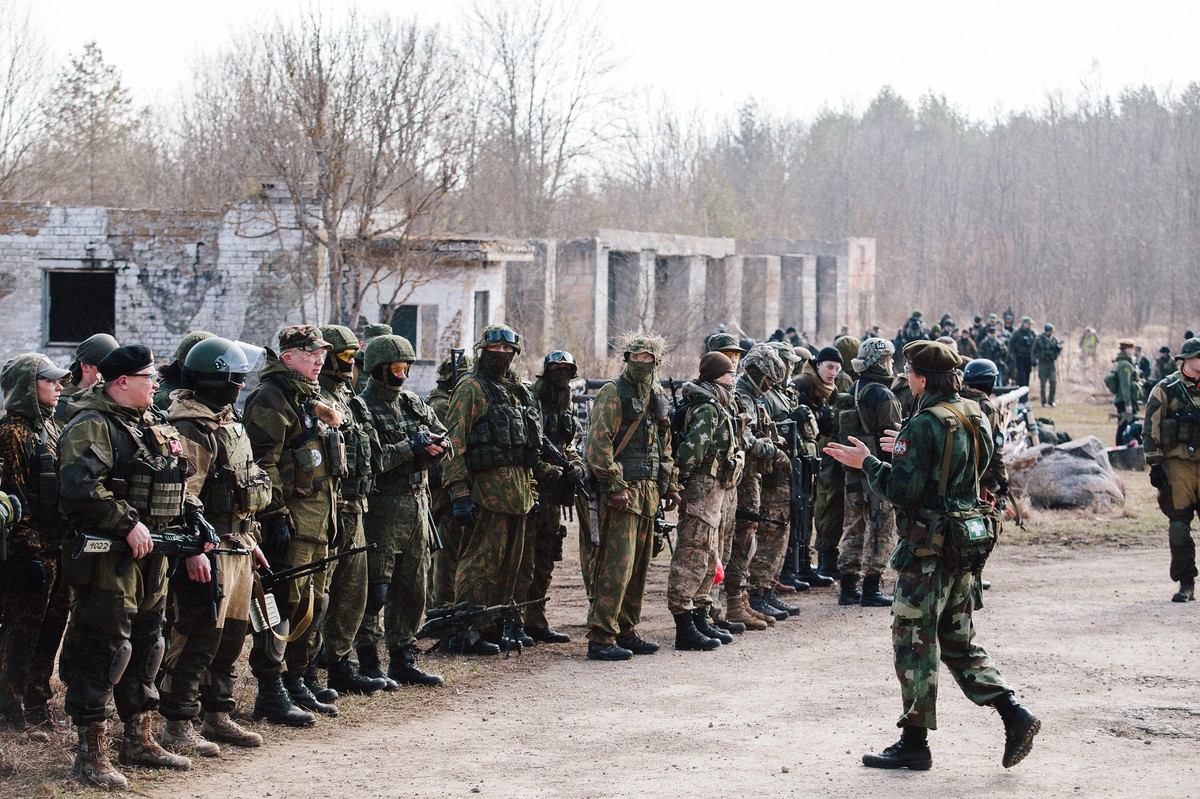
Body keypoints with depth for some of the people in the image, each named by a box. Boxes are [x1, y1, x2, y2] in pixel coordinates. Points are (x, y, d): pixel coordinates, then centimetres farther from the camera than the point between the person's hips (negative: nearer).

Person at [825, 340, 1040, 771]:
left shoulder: (926, 425, -18)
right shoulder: (974, 417, 9)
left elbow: (903, 490, -20)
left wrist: (867, 462, -7)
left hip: (929, 547, -9)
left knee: (914, 640, 1)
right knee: (957, 641, 17)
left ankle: (914, 743, 7)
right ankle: (1014, 715, 7)